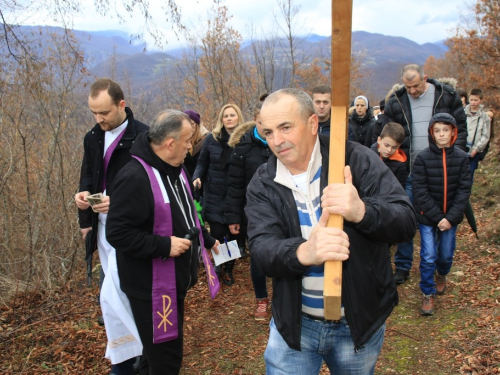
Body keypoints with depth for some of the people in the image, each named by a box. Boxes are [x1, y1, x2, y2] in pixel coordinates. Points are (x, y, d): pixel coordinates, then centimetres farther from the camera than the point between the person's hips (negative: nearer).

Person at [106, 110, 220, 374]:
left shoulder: (175, 169, 7)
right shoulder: (134, 177, -26)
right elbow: (117, 233, -27)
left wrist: (207, 240, 24)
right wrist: (164, 245, -27)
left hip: (176, 280, 9)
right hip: (152, 286, -9)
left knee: (170, 349, 24)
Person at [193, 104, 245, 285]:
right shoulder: (212, 138, 2)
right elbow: (202, 163, 10)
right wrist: (197, 177, -8)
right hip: (215, 195, 1)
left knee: (234, 235, 6)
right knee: (217, 234, 2)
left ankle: (228, 269, 27)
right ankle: (216, 266, 28)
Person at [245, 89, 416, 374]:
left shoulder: (356, 159, -12)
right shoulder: (263, 184, -5)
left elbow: (407, 221, -17)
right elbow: (262, 247, -18)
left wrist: (362, 211, -39)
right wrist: (303, 252, -40)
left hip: (360, 323, 0)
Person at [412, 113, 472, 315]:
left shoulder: (461, 158, -4)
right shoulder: (422, 158, -10)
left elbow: (464, 190, -4)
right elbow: (420, 192, -11)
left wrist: (450, 218, -13)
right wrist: (437, 217, -15)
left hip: (450, 217, 2)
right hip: (427, 217, -2)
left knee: (446, 254, 13)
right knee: (428, 256, -3)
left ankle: (442, 275, 46)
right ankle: (428, 293, 16)